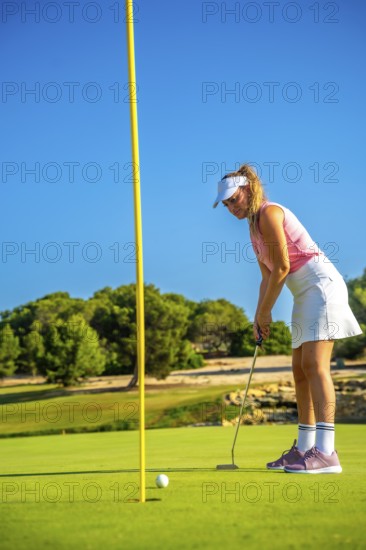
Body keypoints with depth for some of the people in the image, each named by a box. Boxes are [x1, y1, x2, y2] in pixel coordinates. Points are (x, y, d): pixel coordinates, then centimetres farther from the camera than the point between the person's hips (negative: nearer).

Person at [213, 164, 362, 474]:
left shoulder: (269, 213, -11)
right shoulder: (254, 226, 17)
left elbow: (282, 267, -15)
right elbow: (268, 277, 17)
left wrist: (265, 311, -7)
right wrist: (260, 318, 7)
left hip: (321, 284, -10)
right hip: (303, 293, 10)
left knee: (314, 364, -18)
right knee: (300, 369, 7)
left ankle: (326, 452, -24)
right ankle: (304, 448, 11)